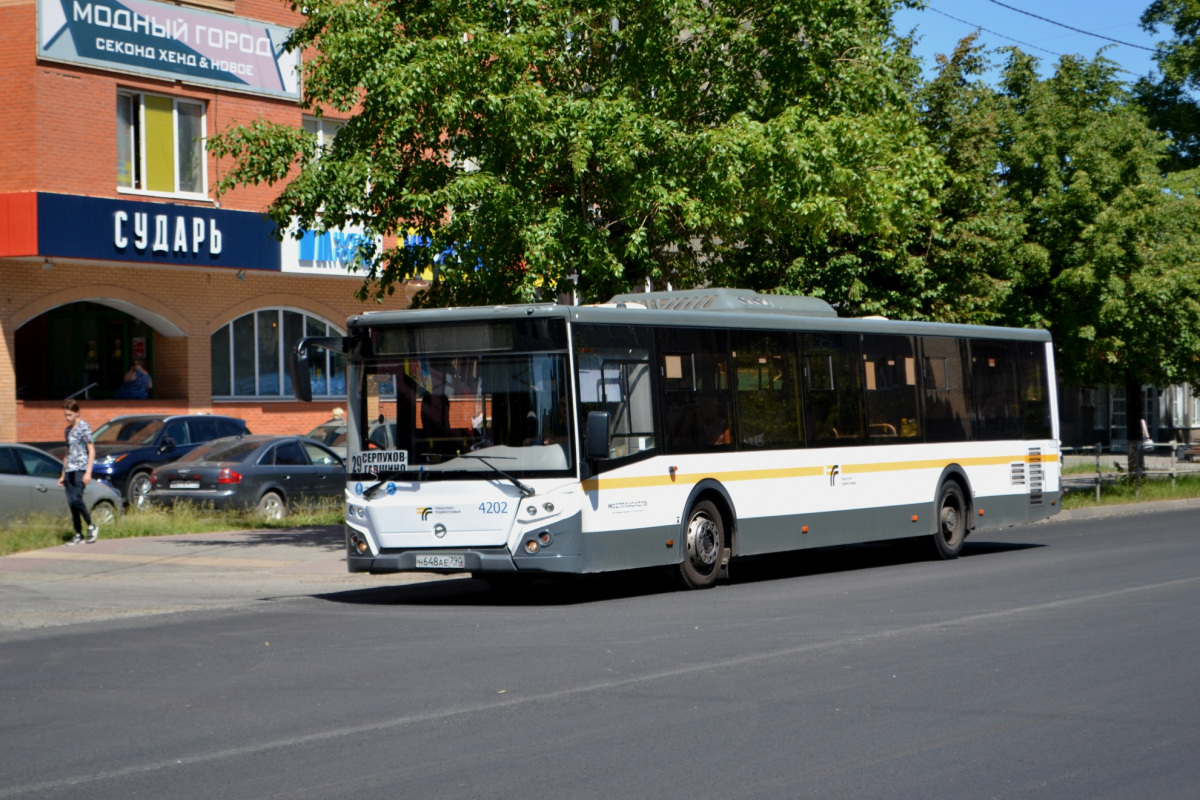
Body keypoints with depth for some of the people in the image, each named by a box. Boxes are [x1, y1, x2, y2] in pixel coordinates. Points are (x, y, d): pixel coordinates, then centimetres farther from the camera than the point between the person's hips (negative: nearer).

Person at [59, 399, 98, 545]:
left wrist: (88, 472, -15)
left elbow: (91, 450, -7)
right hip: (69, 470, 7)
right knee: (71, 503, 1)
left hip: (80, 469, -7)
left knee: (76, 499, -18)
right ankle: (78, 534, 5)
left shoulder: (84, 427, -3)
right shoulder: (68, 429, 19)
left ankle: (91, 527, -2)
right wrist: (63, 474, 22)